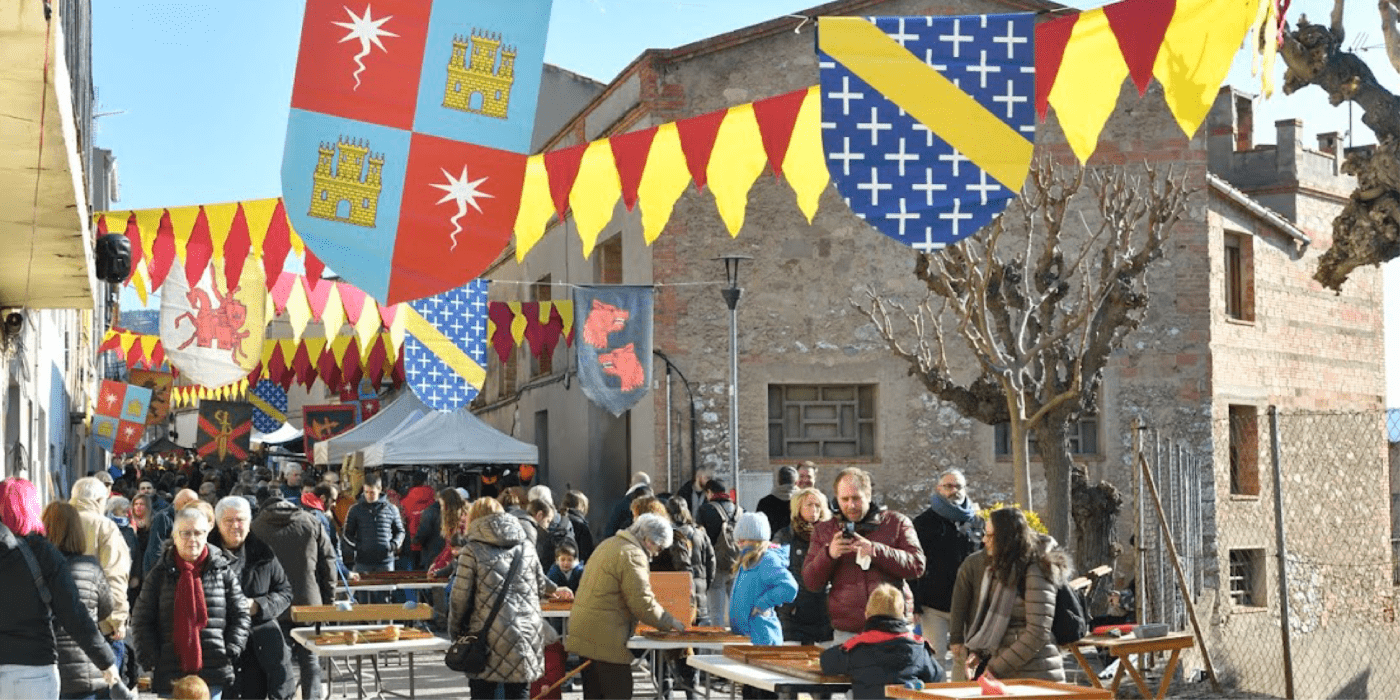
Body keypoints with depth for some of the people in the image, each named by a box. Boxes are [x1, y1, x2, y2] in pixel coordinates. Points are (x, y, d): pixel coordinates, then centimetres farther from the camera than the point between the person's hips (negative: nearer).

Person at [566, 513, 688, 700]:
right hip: (605, 639, -10)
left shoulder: (608, 544, 16)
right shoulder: (633, 555, -15)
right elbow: (643, 603, -19)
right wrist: (670, 622, -6)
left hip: (584, 632, 10)